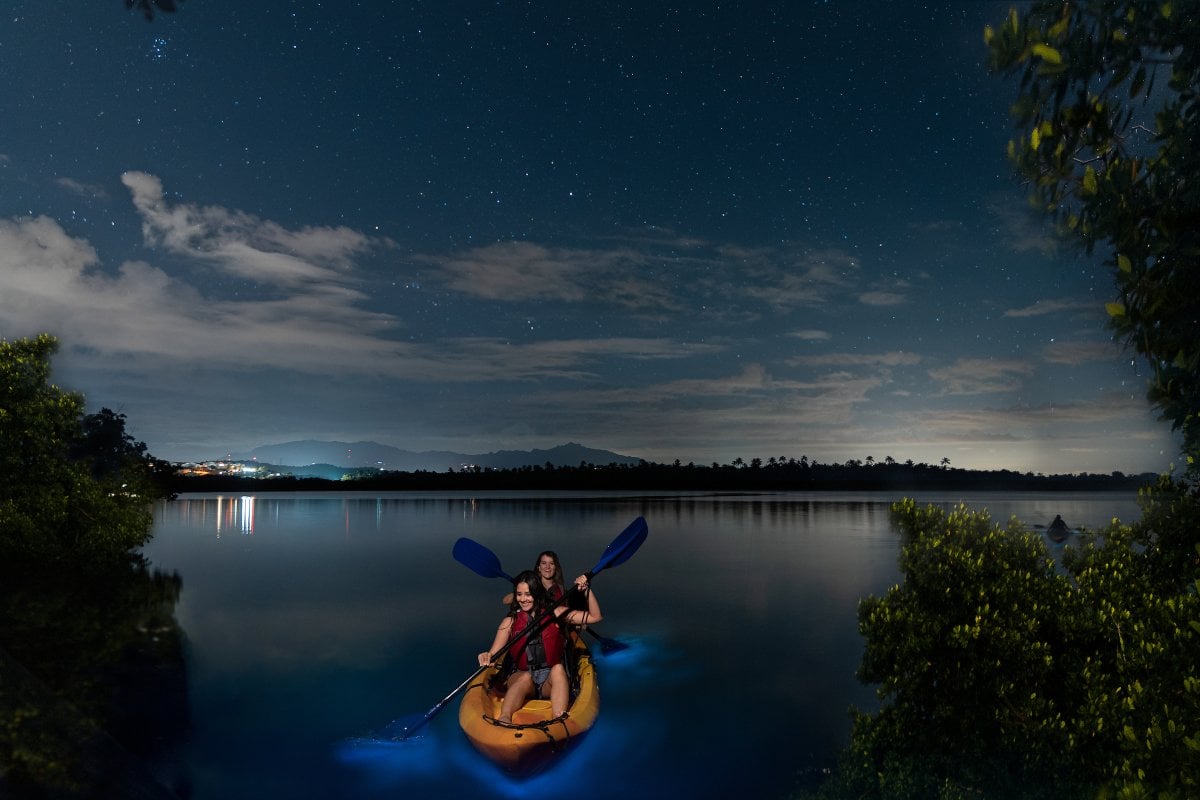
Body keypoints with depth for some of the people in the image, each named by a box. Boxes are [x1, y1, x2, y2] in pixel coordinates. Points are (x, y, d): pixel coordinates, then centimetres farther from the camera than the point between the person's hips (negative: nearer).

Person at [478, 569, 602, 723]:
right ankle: (504, 718, -57)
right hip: (520, 680, 0)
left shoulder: (555, 613, 4)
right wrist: (487, 656, -29)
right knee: (526, 677, -34)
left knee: (558, 669, -32)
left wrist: (586, 590, -10)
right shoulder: (510, 621, 4)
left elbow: (595, 617, 2)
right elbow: (494, 653, -5)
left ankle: (558, 722, -50)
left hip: (551, 679, 0)